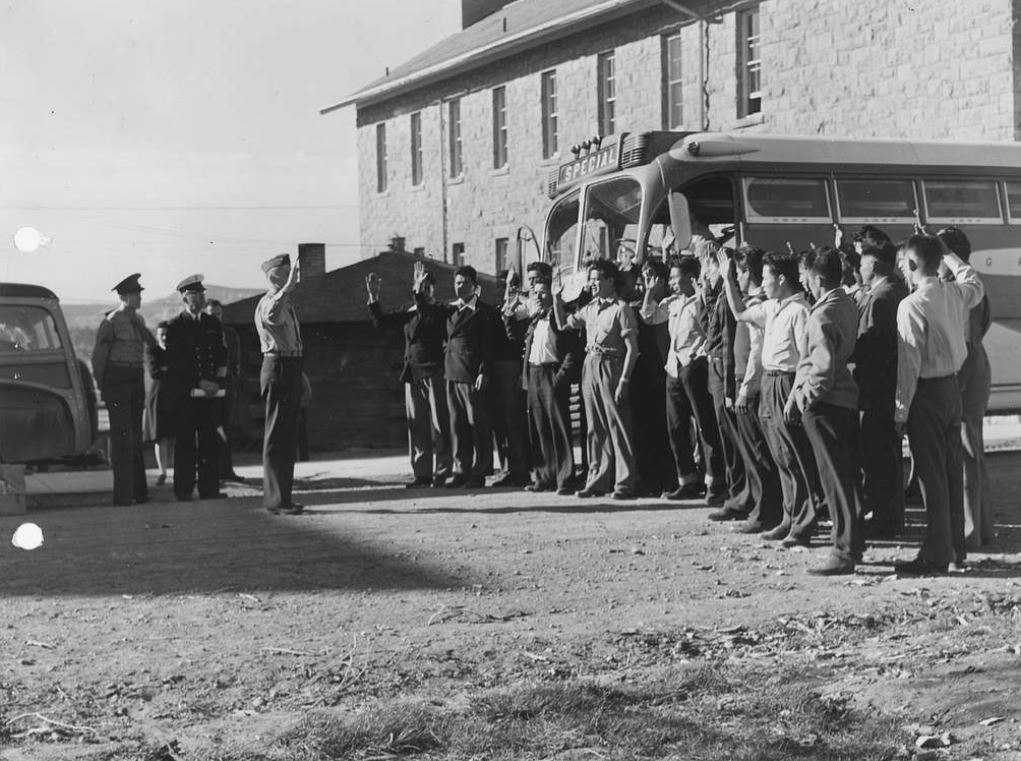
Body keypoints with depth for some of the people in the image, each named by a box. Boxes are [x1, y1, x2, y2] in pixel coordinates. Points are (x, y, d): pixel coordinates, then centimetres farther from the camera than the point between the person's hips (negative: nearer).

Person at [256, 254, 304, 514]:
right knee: (277, 437, -8)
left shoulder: (287, 304, 19)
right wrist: (290, 286, -49)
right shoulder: (268, 303, -13)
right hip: (277, 368, -10)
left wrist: (301, 376, 28)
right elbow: (272, 315, -40)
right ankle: (277, 500, -6)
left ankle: (281, 496, 22)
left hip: (291, 369, 10)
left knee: (288, 437, 14)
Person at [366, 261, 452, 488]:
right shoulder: (409, 313, 15)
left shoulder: (441, 312, -1)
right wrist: (373, 297, 1)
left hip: (434, 373, -6)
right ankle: (421, 473, 9)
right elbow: (381, 321, 12)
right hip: (412, 374, 6)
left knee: (439, 424, -4)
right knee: (416, 425, 5)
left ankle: (441, 472, 0)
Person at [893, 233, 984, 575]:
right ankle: (956, 549, 21)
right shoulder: (955, 294, 2)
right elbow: (975, 282, 28)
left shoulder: (912, 305, -17)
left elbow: (910, 361, -17)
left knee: (931, 473, -4)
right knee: (952, 470, 13)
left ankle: (936, 554, -1)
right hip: (952, 386, 7)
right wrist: (946, 253, 29)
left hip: (927, 392, -7)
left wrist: (901, 408, -12)